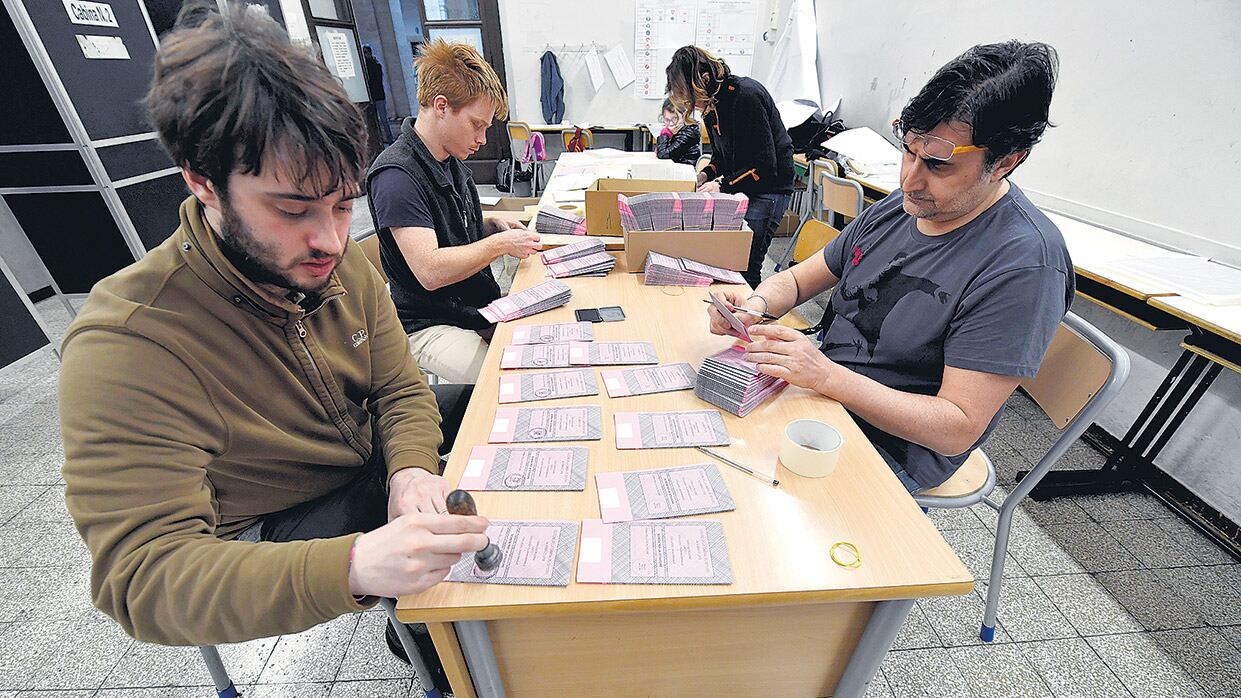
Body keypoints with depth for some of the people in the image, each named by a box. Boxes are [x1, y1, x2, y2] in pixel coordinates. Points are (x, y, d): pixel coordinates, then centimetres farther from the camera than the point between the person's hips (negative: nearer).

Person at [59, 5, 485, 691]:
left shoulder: (343, 264, -12)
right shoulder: (125, 345, -29)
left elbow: (400, 388, -5)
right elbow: (143, 575, -30)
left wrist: (411, 470, -25)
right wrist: (355, 564, -46)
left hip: (372, 455, 6)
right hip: (272, 535, -5)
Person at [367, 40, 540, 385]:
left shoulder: (452, 161, 10)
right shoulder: (396, 175, -18)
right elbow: (431, 271, -26)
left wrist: (495, 225, 2)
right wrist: (500, 244, -18)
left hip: (483, 306, 8)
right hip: (431, 326, -8)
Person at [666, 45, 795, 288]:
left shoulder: (746, 96, -20)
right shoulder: (712, 104, 6)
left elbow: (765, 165, -21)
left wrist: (722, 184, -21)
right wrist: (706, 175, -2)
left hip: (768, 188, -8)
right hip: (736, 187, 8)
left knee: (745, 267, -11)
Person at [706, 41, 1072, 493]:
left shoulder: (1022, 264, -22)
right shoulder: (901, 205, 1)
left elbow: (958, 430, -24)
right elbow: (800, 278, 6)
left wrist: (826, 375, -34)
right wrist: (758, 303, -17)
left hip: (890, 448, -7)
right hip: (819, 388, 7)